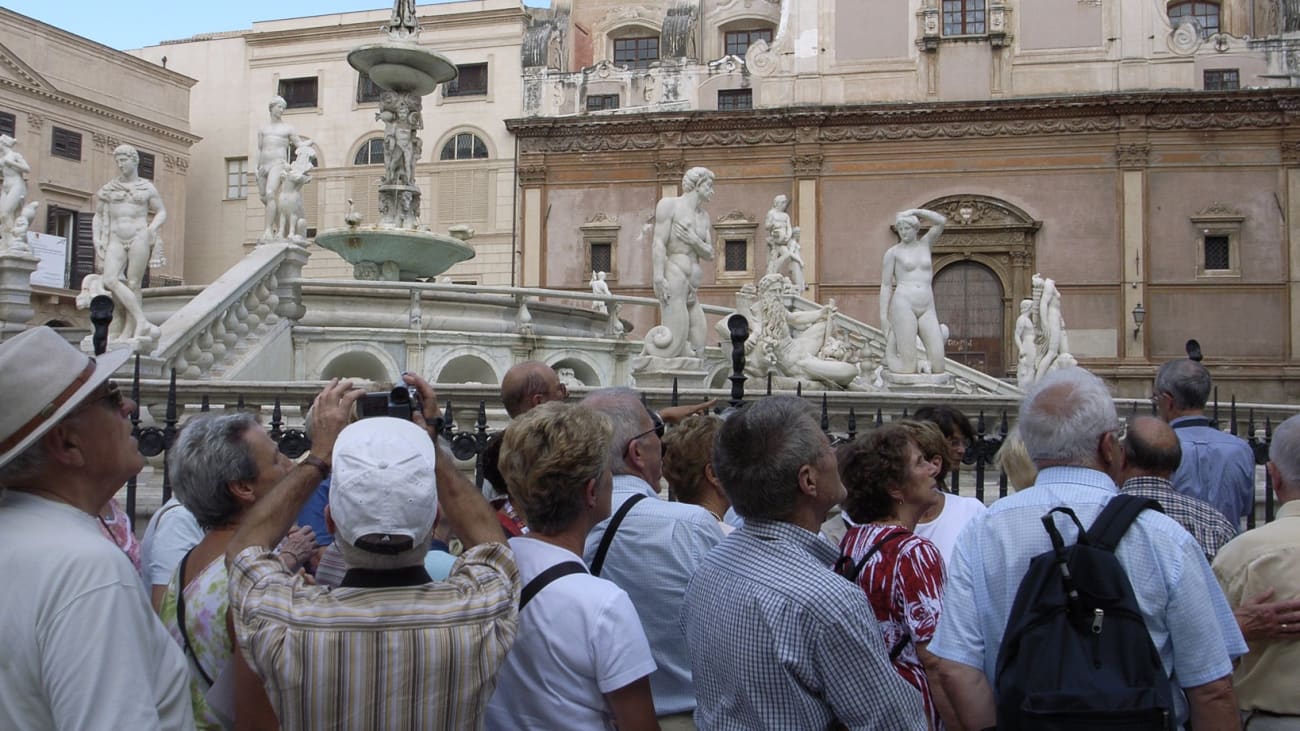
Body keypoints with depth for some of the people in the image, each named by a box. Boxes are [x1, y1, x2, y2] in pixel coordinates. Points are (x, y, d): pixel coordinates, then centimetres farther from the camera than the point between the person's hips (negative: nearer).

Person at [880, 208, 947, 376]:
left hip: (927, 309, 4)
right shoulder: (893, 252, 5)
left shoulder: (925, 243, 16)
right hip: (903, 306, -4)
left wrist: (915, 211, -1)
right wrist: (883, 317, -4)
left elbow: (942, 221, 2)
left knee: (938, 366, -7)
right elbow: (885, 285, 2)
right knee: (909, 369, -11)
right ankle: (890, 357, 24)